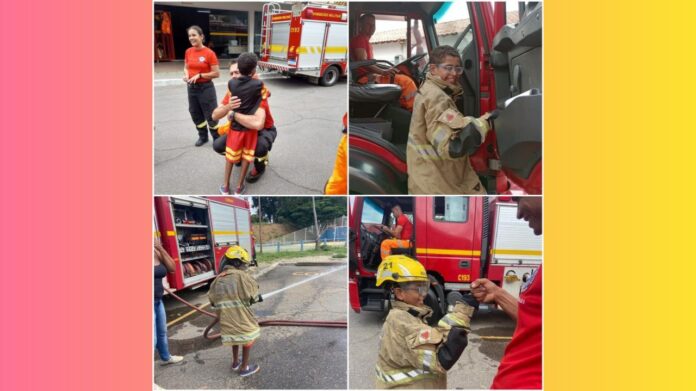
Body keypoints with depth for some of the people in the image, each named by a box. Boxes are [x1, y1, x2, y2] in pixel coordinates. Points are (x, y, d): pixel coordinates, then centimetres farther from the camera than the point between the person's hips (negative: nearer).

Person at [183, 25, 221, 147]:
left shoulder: (209, 53, -14)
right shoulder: (188, 52, 3)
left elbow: (216, 73, -13)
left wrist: (199, 75, -20)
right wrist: (186, 75, -6)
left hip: (206, 87, -6)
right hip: (192, 87, 6)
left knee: (210, 115, 0)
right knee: (195, 114, 15)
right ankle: (203, 136, 31)